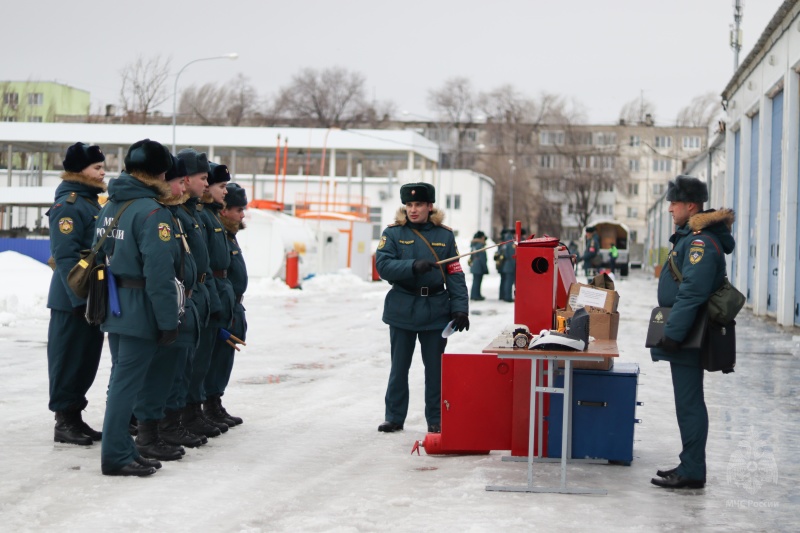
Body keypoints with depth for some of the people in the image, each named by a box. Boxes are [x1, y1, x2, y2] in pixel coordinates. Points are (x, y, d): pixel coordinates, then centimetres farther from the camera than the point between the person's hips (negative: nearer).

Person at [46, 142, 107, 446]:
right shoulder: (68, 205, -15)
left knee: (88, 358, 13)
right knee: (69, 358, -2)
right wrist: (81, 296, -24)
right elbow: (66, 256, -21)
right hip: (72, 300, -9)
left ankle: (75, 417, 21)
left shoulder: (91, 203, 15)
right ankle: (64, 421, 6)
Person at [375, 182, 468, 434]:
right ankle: (394, 417, 19)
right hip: (402, 310, 0)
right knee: (399, 366, 8)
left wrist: (460, 308, -5)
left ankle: (436, 419, 15)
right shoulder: (393, 233, 1)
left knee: (435, 366, 5)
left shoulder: (444, 235, 4)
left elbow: (455, 274, 3)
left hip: (435, 311, 0)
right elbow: (383, 265, -11)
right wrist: (413, 266, -24)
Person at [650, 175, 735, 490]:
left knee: (689, 403, -7)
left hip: (688, 337, -11)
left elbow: (692, 293, -25)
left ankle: (692, 473, -2)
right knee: (687, 402, 15)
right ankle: (690, 466, 23)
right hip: (684, 334, 11)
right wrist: (670, 333, 23)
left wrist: (672, 334, -26)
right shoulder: (689, 237, 17)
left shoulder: (701, 242, -17)